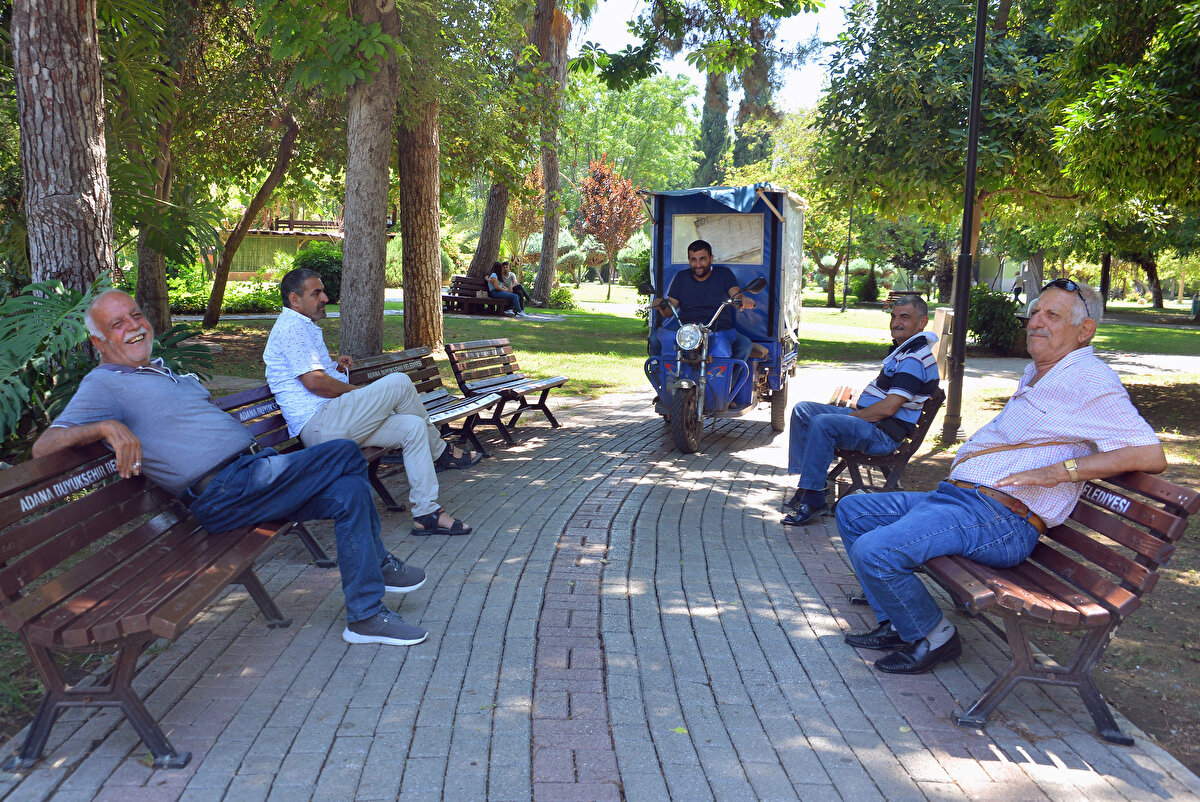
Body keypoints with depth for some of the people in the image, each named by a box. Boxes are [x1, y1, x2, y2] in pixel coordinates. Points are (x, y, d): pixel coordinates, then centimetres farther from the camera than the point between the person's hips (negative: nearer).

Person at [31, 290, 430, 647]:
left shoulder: (162, 371, 25)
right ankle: (378, 564, 1)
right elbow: (44, 446, -13)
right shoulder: (103, 385, -2)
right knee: (346, 453, -14)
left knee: (349, 491, -7)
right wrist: (107, 426, -31)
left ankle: (366, 616, 1)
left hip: (258, 468, 9)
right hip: (225, 493, -9)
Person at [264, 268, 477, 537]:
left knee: (413, 426, -5)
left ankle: (426, 513, -7)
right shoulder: (292, 327, -9)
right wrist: (356, 391, -6)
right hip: (319, 424, -11)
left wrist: (333, 364, 19)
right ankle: (440, 452, 2)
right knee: (399, 383, -18)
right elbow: (313, 381, -20)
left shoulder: (303, 326, 26)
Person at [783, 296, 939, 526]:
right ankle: (807, 482, 0)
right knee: (802, 410, 5)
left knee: (822, 424, -33)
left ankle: (812, 501, -28)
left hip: (883, 434, -11)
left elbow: (888, 408, -23)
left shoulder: (915, 359, -17)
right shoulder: (901, 349, 17)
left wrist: (851, 417, -13)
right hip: (864, 417, 11)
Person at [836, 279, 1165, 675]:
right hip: (952, 496, 10)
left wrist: (1058, 471, -23)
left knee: (874, 551, -27)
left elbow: (1151, 454, -19)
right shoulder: (1035, 374, 21)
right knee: (851, 510, 12)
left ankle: (934, 638, 0)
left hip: (1000, 520, -10)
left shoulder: (1091, 381, -9)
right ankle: (896, 623, 14)